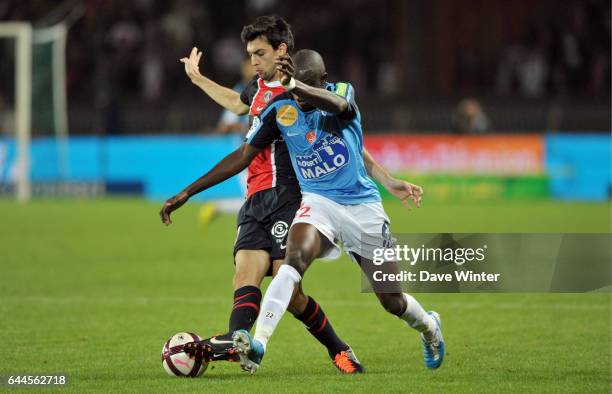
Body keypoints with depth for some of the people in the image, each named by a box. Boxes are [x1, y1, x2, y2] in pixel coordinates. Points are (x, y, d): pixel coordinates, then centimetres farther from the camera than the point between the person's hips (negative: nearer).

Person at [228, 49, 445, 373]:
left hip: (362, 205, -1)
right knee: (294, 259, -33)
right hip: (318, 201, 1)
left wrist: (299, 87, -61)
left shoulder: (342, 91, -13)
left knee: (393, 302, 9)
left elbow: (337, 105, -39)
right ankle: (257, 344, -43)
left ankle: (429, 327, 44)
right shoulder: (280, 109, -6)